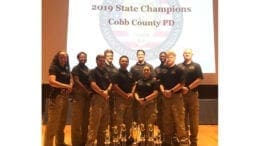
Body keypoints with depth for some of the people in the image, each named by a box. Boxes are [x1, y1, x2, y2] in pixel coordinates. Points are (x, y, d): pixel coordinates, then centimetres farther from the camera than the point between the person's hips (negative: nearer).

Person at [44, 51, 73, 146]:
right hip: (56, 97, -8)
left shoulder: (66, 69, 16)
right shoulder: (53, 67, -7)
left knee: (62, 121, 16)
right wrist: (67, 86, -18)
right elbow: (52, 81, -20)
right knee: (53, 122, -8)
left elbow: (70, 80, 17)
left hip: (65, 97, 8)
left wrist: (70, 86, -6)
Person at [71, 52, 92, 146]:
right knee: (77, 119, -4)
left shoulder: (87, 69, 18)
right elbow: (76, 81, -11)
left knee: (85, 119, 9)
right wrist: (87, 91, -13)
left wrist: (90, 91, 2)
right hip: (78, 95, -6)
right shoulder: (76, 68, -1)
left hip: (87, 95, 6)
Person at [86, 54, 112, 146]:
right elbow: (93, 85, -13)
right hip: (97, 98, -7)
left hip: (106, 99, 7)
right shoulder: (93, 72, -1)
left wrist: (107, 91, -7)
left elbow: (110, 84, 13)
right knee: (94, 123, -9)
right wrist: (102, 92, -12)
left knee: (104, 123, 11)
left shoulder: (106, 72, 19)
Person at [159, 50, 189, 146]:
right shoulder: (164, 71, 14)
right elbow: (161, 83, 14)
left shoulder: (178, 70, -3)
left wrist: (171, 91, -15)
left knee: (179, 119, -6)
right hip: (165, 98, 6)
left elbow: (181, 84, -11)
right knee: (167, 120, 11)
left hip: (176, 97, -6)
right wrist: (163, 91, -6)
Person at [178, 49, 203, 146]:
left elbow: (199, 79, -4)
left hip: (193, 94, -1)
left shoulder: (196, 66, 6)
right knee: (183, 118, 7)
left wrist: (188, 88, -12)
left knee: (194, 118, 1)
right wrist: (181, 87, -12)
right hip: (181, 94, 1)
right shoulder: (178, 66, 10)